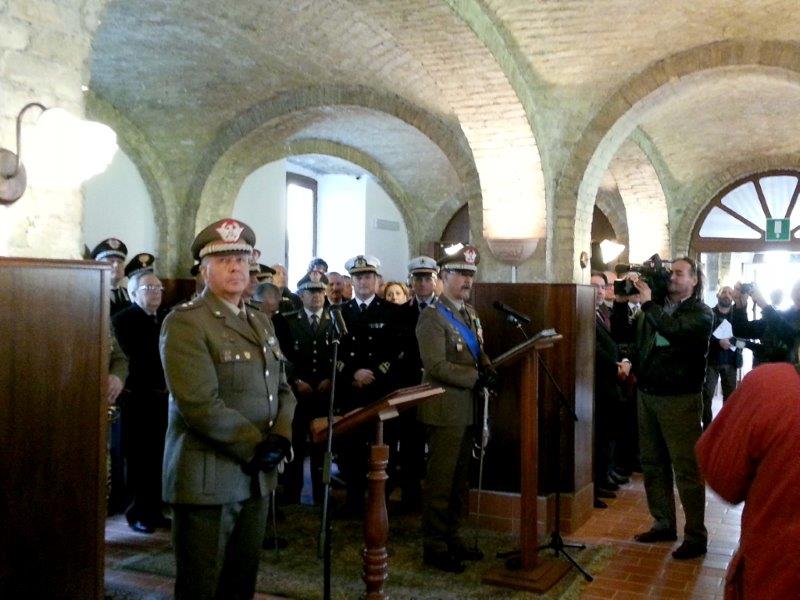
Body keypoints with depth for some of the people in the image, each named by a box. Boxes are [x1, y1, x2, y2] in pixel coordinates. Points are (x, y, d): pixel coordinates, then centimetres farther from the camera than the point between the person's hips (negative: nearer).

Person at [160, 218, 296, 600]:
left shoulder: (260, 322, 14)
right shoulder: (185, 321, -11)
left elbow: (282, 388, 13)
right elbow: (200, 403, -21)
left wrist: (281, 437, -6)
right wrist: (255, 446, -17)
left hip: (256, 476, 7)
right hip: (208, 478, -7)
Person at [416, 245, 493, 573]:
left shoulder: (470, 314, 14)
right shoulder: (432, 316, -12)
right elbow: (436, 366, -21)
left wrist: (488, 369, 0)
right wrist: (476, 377, -19)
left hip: (467, 409, 8)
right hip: (445, 410, -8)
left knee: (459, 481, 16)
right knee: (440, 481, -1)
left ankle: (452, 538, 28)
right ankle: (434, 547, 10)